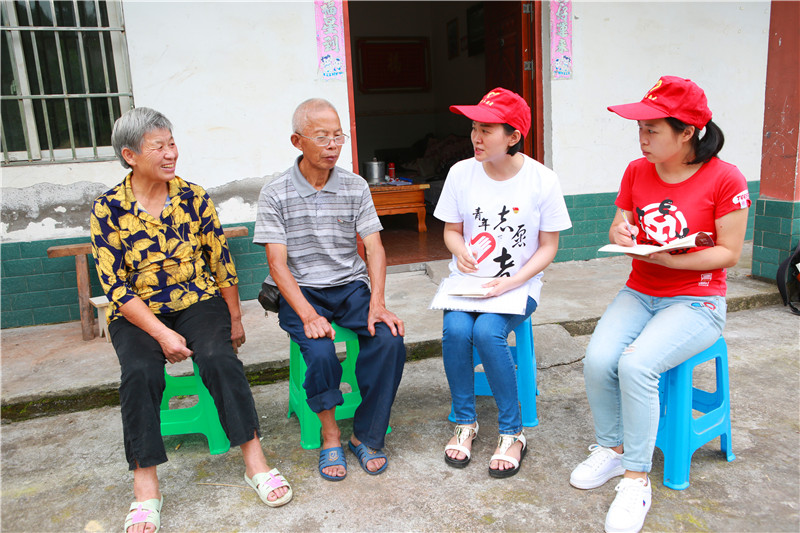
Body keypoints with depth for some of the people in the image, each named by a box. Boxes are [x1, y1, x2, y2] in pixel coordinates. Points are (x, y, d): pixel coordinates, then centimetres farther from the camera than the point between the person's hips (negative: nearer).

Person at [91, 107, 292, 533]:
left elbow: (222, 263, 4)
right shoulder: (107, 209, -6)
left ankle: (255, 463, -17)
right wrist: (162, 333, -19)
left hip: (198, 302, 1)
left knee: (220, 358, -26)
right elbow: (116, 288, -9)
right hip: (137, 314, -1)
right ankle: (145, 487, -16)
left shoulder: (194, 198, -1)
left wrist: (235, 320, 5)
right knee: (140, 371, -29)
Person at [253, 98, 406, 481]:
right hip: (299, 291, -2)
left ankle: (366, 436, -4)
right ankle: (330, 435, -2)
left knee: (390, 338, -23)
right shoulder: (275, 194, -4)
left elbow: (374, 248, -2)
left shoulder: (356, 187, 4)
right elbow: (278, 263, -10)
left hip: (351, 285, 3)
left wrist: (377, 304, -17)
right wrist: (308, 315, -24)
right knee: (320, 352, -30)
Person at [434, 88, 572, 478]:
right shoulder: (461, 173, 0)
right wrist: (460, 250, -15)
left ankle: (512, 432, -8)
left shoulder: (542, 180, -8)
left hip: (518, 285, -2)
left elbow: (548, 247, -3)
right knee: (455, 329, -27)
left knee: (487, 332, -30)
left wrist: (510, 283, -17)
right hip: (466, 282, 3)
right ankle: (465, 422, -2)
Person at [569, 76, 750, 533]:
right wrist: (620, 233, -11)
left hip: (696, 301, -4)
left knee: (636, 364, -29)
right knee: (598, 360, -21)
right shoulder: (637, 172, 4)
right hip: (639, 294, 5)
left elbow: (729, 253, -9)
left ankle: (636, 479, -11)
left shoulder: (725, 179, -11)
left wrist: (666, 258, -21)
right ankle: (611, 449, 6)